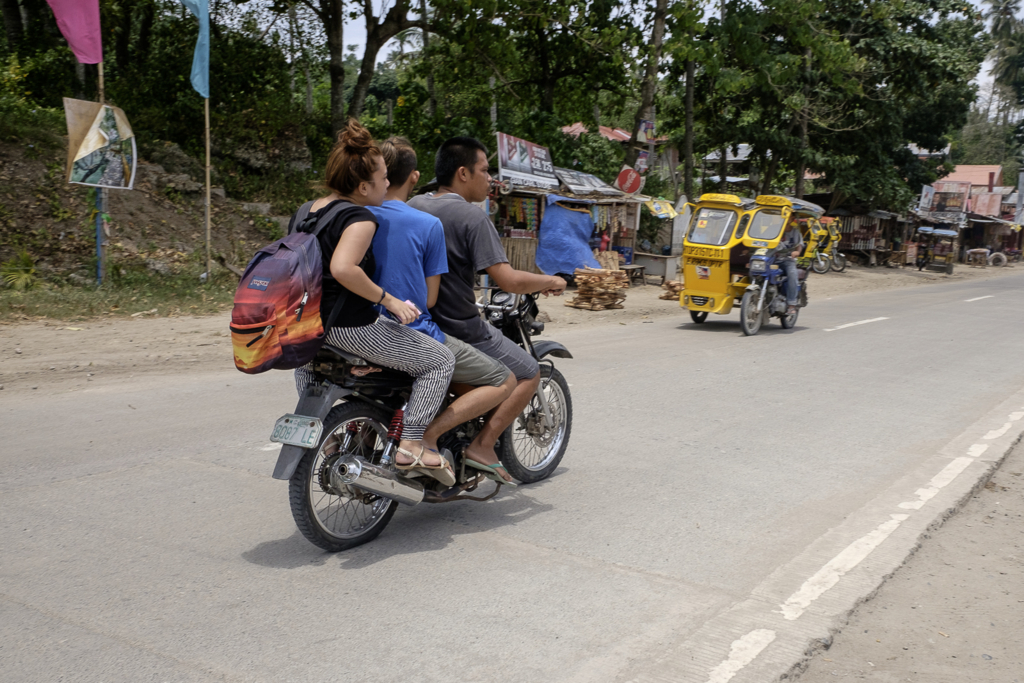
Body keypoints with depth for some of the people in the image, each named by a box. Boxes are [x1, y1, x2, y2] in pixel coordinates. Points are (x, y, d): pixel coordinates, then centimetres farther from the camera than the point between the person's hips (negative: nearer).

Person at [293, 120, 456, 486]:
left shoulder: (311, 209, 10)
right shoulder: (359, 218, -18)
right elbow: (343, 268, -35)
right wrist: (389, 300, -26)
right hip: (351, 328, -9)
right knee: (440, 360, 1)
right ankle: (411, 445, -6)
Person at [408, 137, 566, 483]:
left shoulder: (413, 206, 5)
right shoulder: (472, 216, -18)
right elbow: (508, 280, -23)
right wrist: (550, 281, -5)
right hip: (460, 330, -8)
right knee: (528, 375, 10)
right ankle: (483, 444, -2)